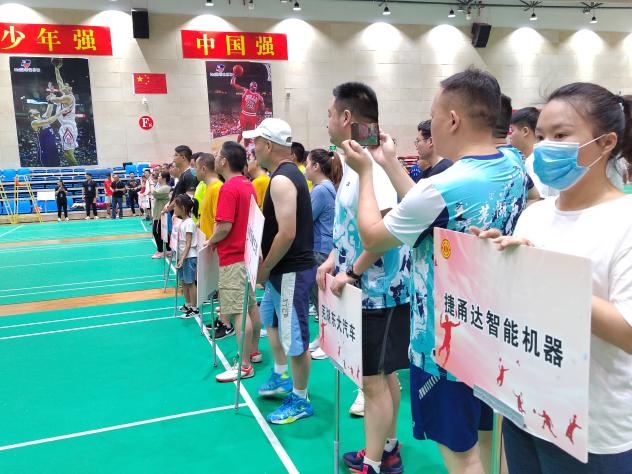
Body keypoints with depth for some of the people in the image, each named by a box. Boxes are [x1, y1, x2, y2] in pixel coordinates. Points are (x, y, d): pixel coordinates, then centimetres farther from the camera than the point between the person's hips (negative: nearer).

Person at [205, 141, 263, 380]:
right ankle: (254, 351, 31)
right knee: (251, 305, 17)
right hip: (248, 252, 9)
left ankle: (244, 366, 1)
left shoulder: (228, 188, -17)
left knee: (238, 312, -5)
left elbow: (225, 227, -23)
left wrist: (211, 241, -4)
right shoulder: (249, 185, 9)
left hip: (233, 258, -9)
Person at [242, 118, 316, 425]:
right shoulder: (288, 173, 12)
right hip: (282, 270, 11)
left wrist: (264, 269, -15)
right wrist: (267, 267, 16)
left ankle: (300, 400, 17)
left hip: (290, 272, -11)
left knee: (294, 337, 1)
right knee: (270, 320, 26)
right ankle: (280, 376, 44)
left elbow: (287, 233, -27)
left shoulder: (281, 180, -20)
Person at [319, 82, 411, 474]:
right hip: (371, 289, 10)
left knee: (374, 380, 3)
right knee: (383, 374, 20)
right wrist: (334, 259, 6)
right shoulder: (354, 162, 11)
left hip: (378, 290, -10)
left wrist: (353, 273, -21)